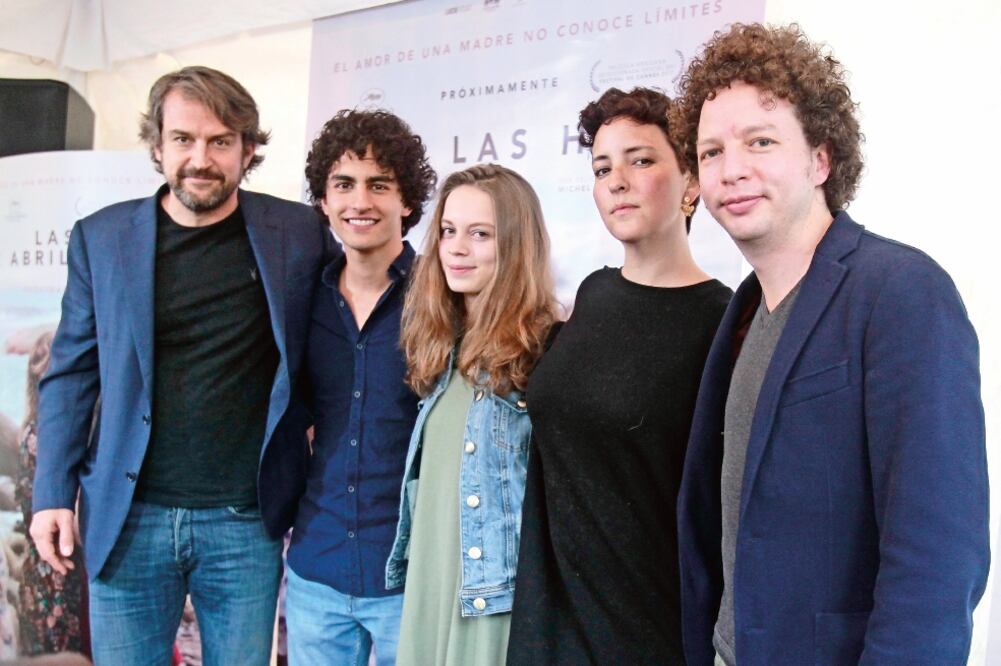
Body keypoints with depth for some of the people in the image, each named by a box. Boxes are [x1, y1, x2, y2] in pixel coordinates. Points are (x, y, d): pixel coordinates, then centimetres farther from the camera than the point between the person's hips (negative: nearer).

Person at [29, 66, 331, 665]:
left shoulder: (298, 232, -2)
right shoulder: (101, 238, 1)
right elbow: (71, 374, 4)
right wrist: (54, 494, 0)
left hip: (246, 521, 0)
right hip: (130, 519, 1)